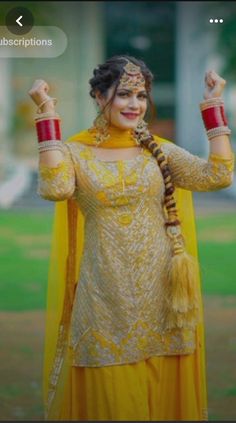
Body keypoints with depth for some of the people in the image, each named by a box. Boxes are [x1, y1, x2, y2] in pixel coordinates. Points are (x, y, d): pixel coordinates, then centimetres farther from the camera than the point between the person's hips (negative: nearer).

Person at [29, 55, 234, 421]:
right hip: (105, 295, -2)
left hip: (159, 290, 2)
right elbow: (55, 188, -23)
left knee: (163, 391, 9)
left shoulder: (161, 151, 5)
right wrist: (48, 115, -21)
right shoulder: (75, 152, -2)